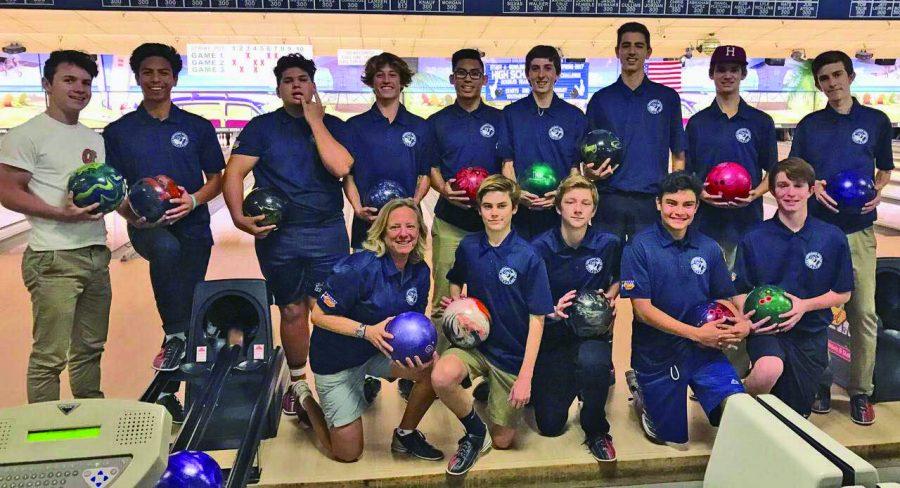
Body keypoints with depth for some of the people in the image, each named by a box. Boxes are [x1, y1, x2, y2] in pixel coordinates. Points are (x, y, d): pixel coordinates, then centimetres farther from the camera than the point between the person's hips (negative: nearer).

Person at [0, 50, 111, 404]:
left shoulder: (94, 139, 16)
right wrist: (61, 214, -22)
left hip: (96, 255, 7)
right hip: (54, 259, -7)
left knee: (90, 349, 15)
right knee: (49, 356, -2)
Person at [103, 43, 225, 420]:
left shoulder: (198, 128, 5)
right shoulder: (118, 132, 5)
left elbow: (217, 179, 6)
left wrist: (194, 199, -14)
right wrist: (131, 213, -16)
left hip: (193, 228, 2)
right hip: (147, 229, -1)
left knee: (187, 308, 3)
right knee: (166, 247, -38)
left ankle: (168, 392, 20)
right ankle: (175, 335, -21)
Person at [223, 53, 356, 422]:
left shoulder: (333, 126, 5)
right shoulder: (262, 127, 6)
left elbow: (340, 167, -15)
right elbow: (234, 172, -4)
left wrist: (315, 121, -10)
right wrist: (239, 216, -19)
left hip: (328, 232, 0)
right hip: (277, 234, 1)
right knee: (292, 310, 9)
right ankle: (297, 382, 25)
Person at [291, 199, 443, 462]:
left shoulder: (420, 272, -9)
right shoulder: (359, 268, -28)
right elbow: (319, 315, -23)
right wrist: (367, 331, -35)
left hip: (381, 350, 5)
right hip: (337, 359, -5)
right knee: (348, 454, 2)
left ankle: (405, 435, 6)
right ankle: (305, 398, 28)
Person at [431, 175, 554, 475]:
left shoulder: (528, 258, -15)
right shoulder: (468, 247, -4)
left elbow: (537, 319, -13)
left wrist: (526, 376, -16)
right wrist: (455, 300, -7)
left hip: (512, 355, -2)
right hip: (474, 341, 2)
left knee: (503, 442, 6)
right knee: (441, 376, -33)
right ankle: (475, 432, -4)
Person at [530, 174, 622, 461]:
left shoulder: (609, 244, -6)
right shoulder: (540, 248, -11)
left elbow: (620, 277, 16)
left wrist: (611, 295, -4)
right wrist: (553, 312, -27)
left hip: (593, 332, 0)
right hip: (552, 337, 1)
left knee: (591, 361, -39)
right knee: (550, 427, 0)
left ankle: (596, 431, -8)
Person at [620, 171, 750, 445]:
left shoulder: (709, 248, 1)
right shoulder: (640, 247, -13)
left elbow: (724, 298, 9)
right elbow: (642, 309, -16)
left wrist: (742, 325, -14)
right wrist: (697, 333, -21)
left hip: (704, 351, 3)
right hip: (656, 355, -3)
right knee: (672, 437, 12)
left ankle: (699, 391, 14)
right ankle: (639, 386, 37)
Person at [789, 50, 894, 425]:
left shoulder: (876, 121, 6)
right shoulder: (809, 125, 7)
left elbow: (885, 169, 14)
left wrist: (878, 190, -7)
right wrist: (813, 187, -12)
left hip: (858, 230, 0)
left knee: (864, 312, -1)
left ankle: (860, 391, 12)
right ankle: (820, 384, 21)